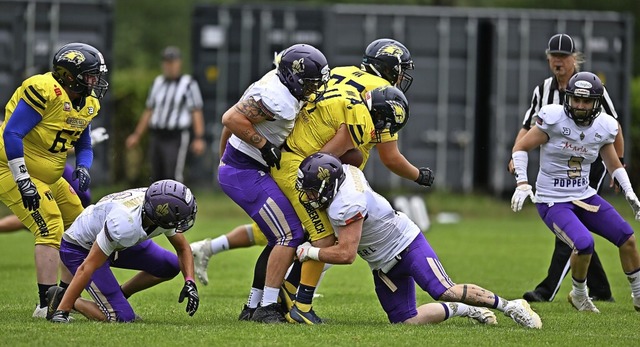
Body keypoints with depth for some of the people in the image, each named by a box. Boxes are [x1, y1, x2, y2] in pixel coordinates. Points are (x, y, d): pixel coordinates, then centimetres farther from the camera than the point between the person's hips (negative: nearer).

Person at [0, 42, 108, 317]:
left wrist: (83, 168, -6)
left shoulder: (87, 104, 6)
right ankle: (46, 305, -17)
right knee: (50, 229, -19)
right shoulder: (44, 90, -23)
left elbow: (84, 146, 18)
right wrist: (23, 182, -27)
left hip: (47, 178, 10)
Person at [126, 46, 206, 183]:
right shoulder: (158, 83, 11)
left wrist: (199, 139, -20)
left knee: (173, 177, -15)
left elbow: (197, 113, -11)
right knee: (157, 178, 7)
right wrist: (136, 136, 14)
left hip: (176, 138, -6)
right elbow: (149, 111, 17)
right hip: (156, 137, 6)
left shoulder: (189, 84, -6)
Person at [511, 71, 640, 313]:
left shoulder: (603, 127, -1)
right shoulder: (554, 118, -17)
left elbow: (614, 165, 15)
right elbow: (521, 147, -10)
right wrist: (522, 183, -20)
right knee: (584, 244, -26)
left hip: (584, 196, 6)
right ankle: (579, 295, 2)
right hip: (553, 200, -6)